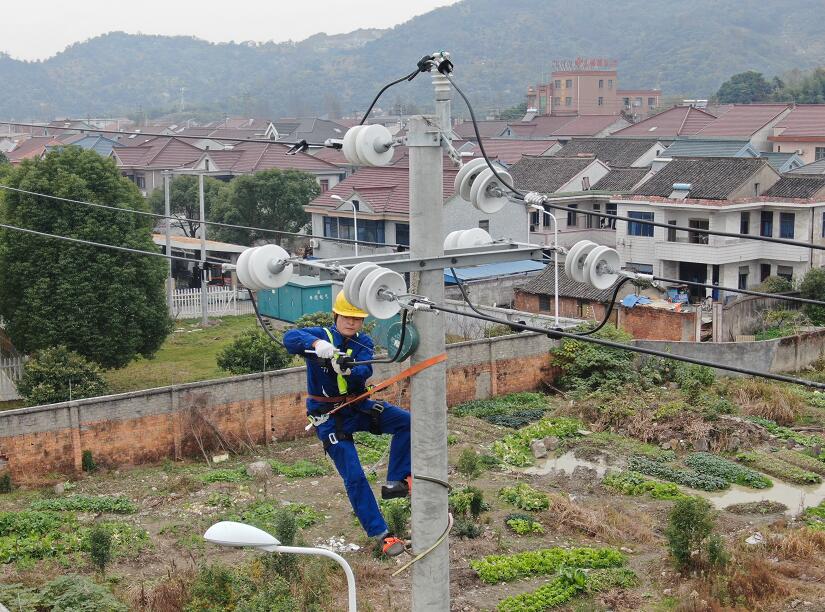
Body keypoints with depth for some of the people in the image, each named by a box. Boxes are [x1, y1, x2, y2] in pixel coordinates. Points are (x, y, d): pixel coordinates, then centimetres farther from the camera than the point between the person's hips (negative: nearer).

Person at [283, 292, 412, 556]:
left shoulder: (364, 343, 1)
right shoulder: (321, 335, -8)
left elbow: (364, 371, -19)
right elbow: (290, 338, -28)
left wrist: (348, 369, -42)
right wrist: (316, 343, -47)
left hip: (358, 406, 4)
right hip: (329, 416, -4)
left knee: (406, 421, -17)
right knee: (354, 477, -8)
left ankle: (395, 483, -9)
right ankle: (381, 535, -2)